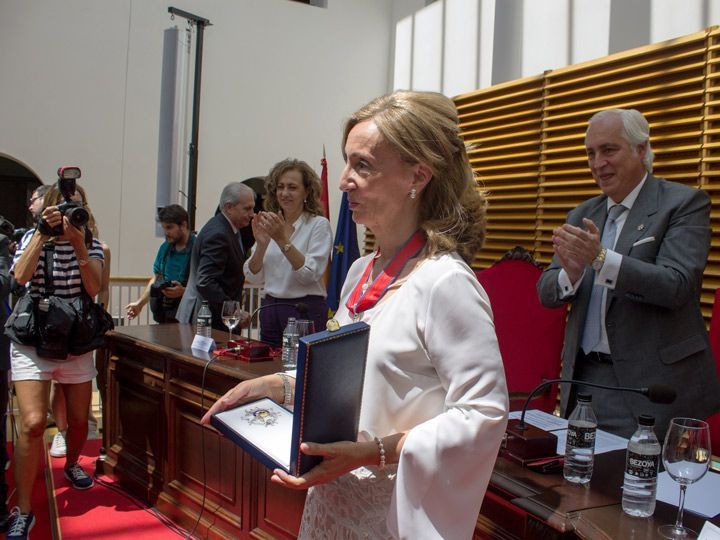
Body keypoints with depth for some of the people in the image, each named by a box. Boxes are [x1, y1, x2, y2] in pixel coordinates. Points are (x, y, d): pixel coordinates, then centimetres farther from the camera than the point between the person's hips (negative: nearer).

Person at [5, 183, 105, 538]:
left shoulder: (91, 245, 2)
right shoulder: (32, 239, -1)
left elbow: (93, 287, -14)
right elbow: (19, 277, -21)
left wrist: (78, 243, -22)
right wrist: (43, 232, -23)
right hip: (32, 342, -2)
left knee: (79, 420, 12)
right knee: (33, 422, -18)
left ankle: (71, 465, 46)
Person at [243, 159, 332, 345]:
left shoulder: (319, 225, -6)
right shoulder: (270, 224, 8)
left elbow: (310, 275, -18)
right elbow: (253, 277, 3)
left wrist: (282, 240, -24)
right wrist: (261, 244, -13)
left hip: (306, 310, -5)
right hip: (270, 308, 5)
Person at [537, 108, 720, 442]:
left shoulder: (685, 203, -3)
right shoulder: (582, 216, 12)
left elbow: (676, 285, -17)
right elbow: (546, 293, 6)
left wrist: (601, 258, -27)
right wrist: (571, 273, -17)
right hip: (585, 376, 5)